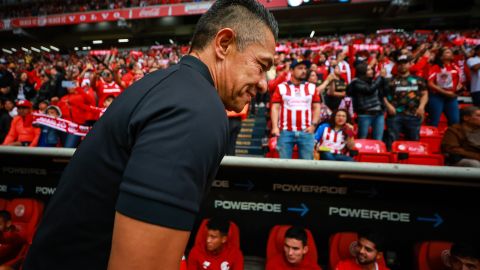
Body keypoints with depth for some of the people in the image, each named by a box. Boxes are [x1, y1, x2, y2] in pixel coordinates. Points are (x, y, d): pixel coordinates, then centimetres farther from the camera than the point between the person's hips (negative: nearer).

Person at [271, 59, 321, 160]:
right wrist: (275, 127, -8)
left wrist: (313, 125, 1)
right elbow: (275, 108, 2)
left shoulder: (312, 87, 13)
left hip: (306, 132, 2)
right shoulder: (281, 87, 5)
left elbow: (316, 107, 13)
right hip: (285, 131, -2)